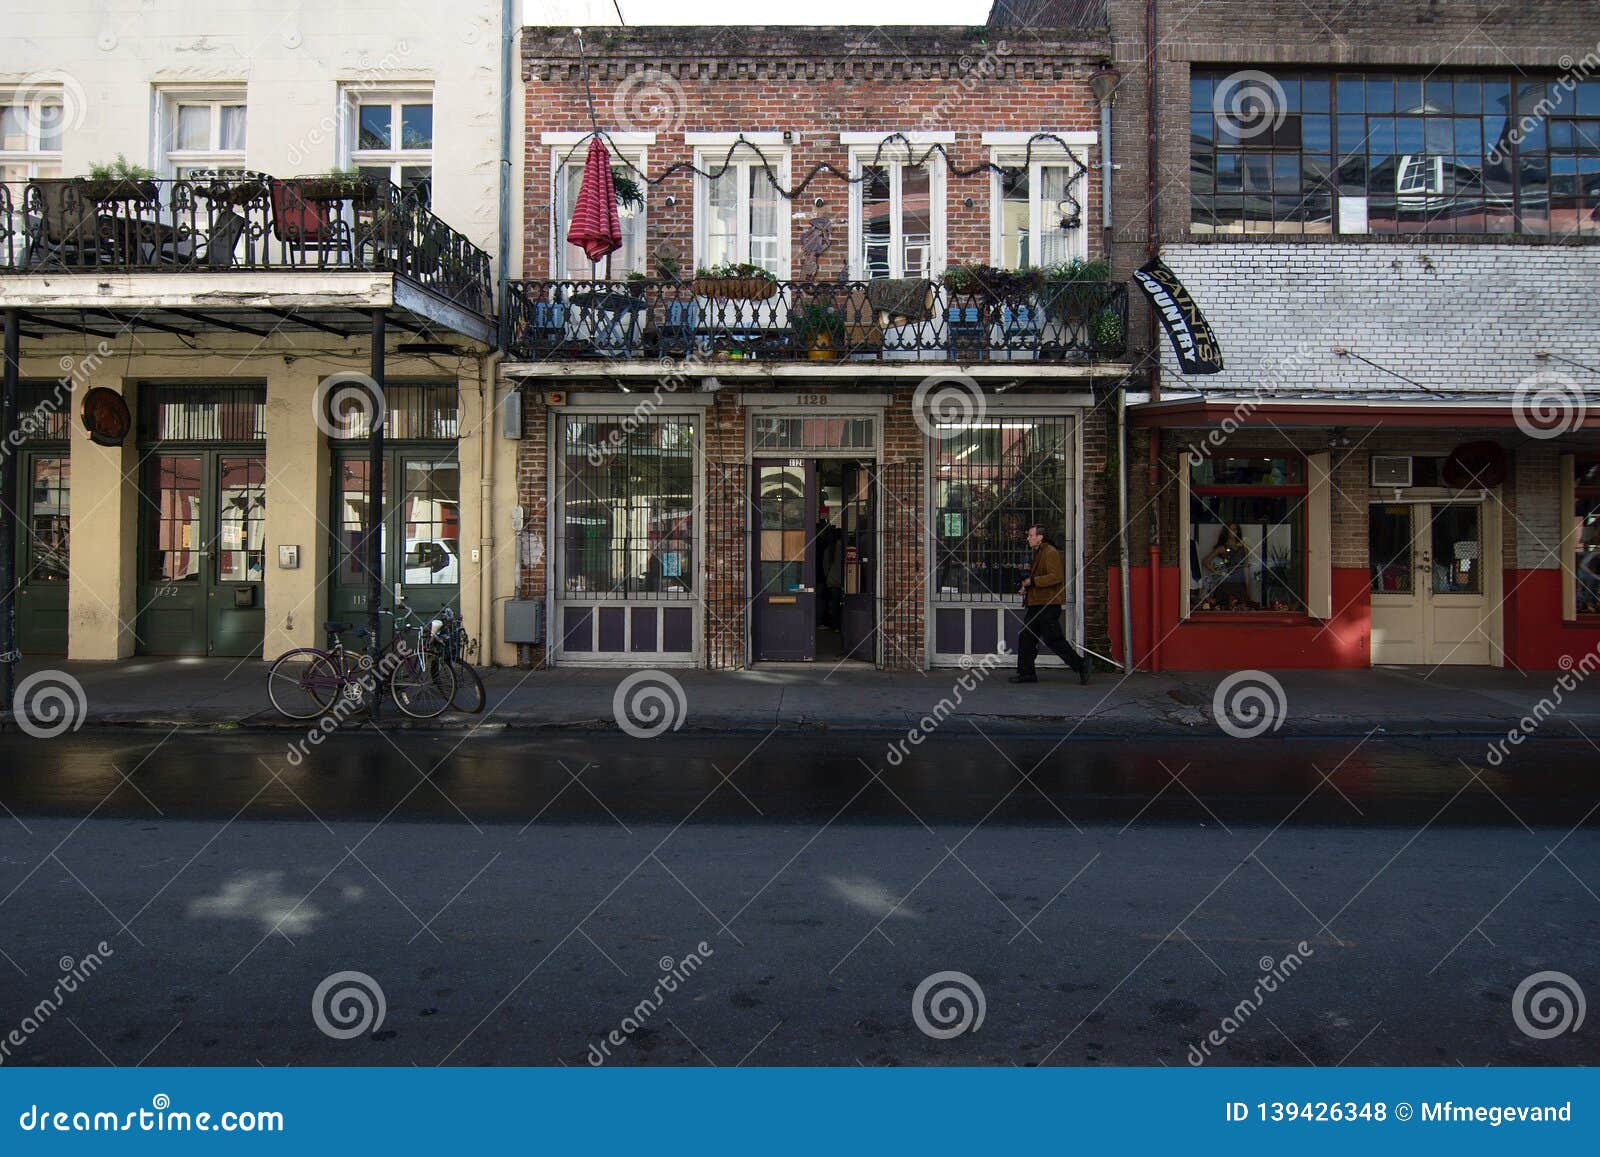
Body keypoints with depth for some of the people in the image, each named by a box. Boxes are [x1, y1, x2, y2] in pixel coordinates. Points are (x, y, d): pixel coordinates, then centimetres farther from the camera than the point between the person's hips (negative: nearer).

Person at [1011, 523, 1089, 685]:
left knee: (1053, 639, -7)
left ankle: (1080, 665, 4)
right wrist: (1027, 586, 13)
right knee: (1026, 637, 7)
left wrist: (1032, 581, -20)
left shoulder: (1051, 553, -12)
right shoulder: (1037, 553, 19)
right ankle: (1026, 673, 11)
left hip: (1048, 604, -10)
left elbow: (1056, 577, -23)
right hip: (1036, 603, 10)